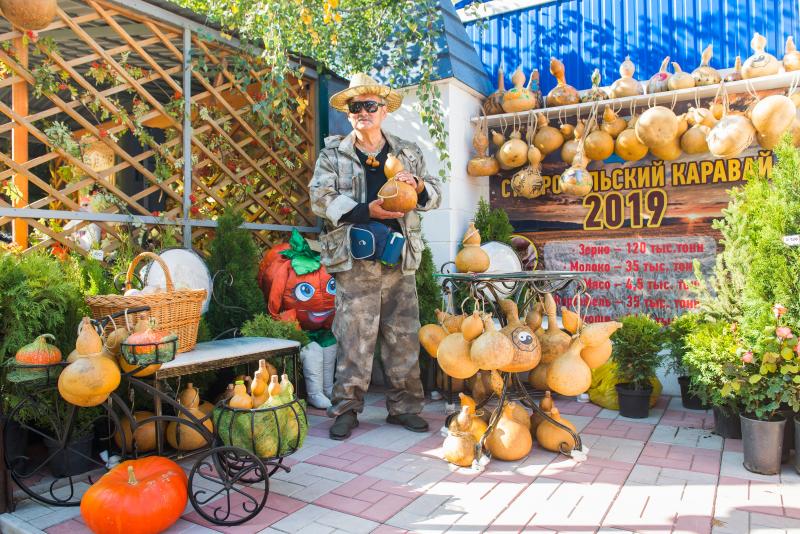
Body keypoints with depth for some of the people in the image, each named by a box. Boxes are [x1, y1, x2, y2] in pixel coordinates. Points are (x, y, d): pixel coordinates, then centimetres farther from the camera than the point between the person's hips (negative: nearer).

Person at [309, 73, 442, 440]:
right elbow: (320, 197, -4)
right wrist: (366, 210, -16)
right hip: (355, 259, -3)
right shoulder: (334, 153, 7)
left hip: (400, 258, 3)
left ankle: (404, 406, 20)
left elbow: (434, 196, 17)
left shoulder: (408, 154, 15)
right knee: (354, 335, -2)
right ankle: (346, 408, 11)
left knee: (404, 335, 7)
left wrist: (418, 185, -7)